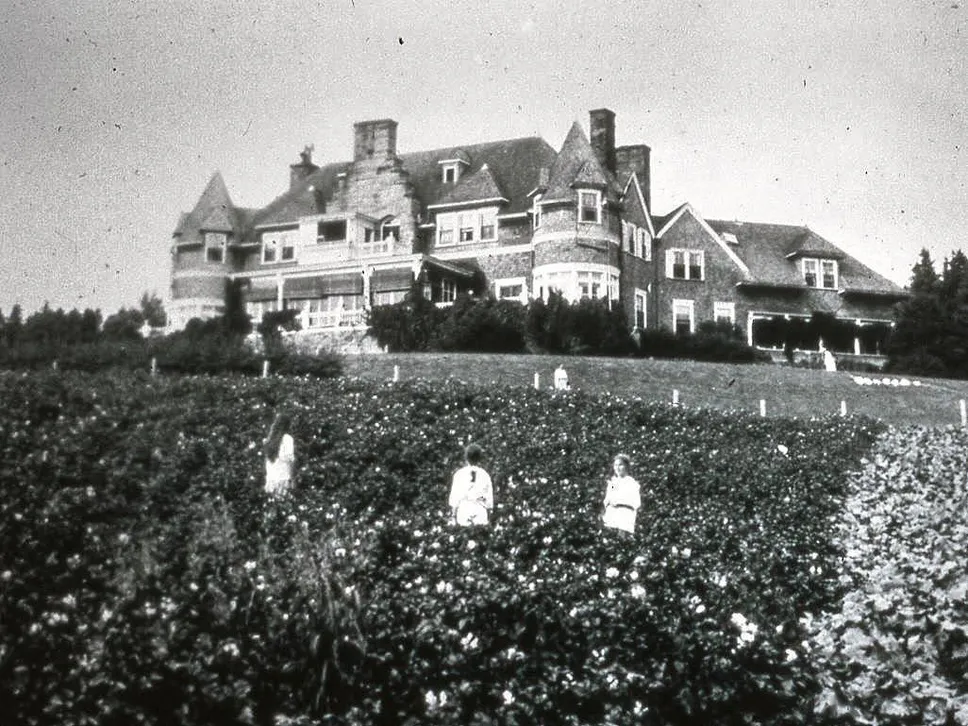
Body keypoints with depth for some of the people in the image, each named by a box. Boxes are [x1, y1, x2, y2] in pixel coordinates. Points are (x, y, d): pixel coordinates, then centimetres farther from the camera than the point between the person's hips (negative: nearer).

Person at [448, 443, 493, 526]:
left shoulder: (459, 474, -2)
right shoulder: (484, 475, 3)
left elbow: (454, 497, -1)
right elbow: (489, 499, 6)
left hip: (463, 510, -1)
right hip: (481, 511, 1)